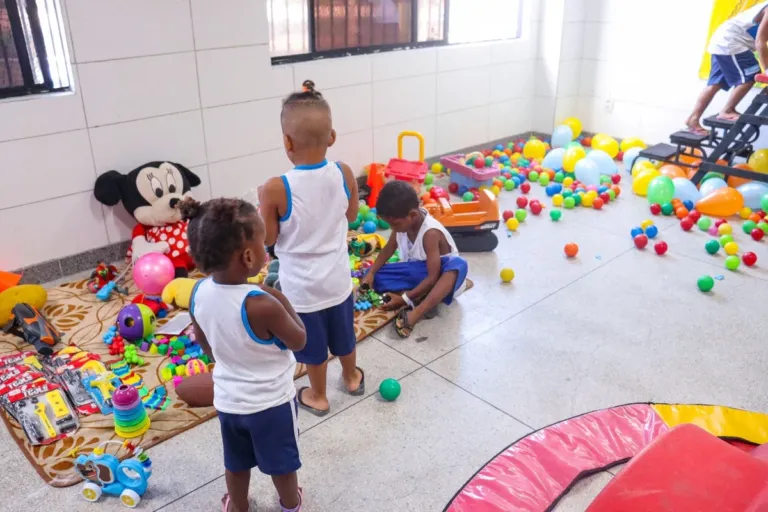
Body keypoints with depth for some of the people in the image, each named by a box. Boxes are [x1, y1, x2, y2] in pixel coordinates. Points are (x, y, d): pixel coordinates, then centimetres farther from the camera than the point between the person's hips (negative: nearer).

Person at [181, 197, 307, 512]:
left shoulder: (199, 292, -16)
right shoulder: (262, 305, -35)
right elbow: (298, 341, -18)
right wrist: (282, 301, -8)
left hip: (228, 399, 5)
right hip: (271, 401, -4)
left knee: (236, 463, 28)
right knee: (281, 463, 24)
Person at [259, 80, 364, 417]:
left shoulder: (276, 189, -27)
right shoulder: (344, 174, -14)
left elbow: (268, 239, -13)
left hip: (301, 286, -4)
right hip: (337, 278, 4)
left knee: (313, 347, 19)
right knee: (343, 335, 27)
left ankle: (318, 396, 40)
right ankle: (352, 377, 51)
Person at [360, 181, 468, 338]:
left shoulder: (430, 233, -30)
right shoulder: (404, 221, -11)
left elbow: (433, 277, -30)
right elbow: (388, 249, 5)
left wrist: (405, 298, -31)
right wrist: (371, 273, -9)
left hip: (439, 273, -7)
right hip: (416, 270, 7)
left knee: (459, 265, -42)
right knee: (374, 276, -11)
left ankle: (415, 314, -53)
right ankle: (421, 298, -27)